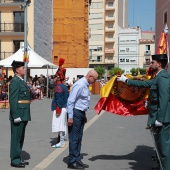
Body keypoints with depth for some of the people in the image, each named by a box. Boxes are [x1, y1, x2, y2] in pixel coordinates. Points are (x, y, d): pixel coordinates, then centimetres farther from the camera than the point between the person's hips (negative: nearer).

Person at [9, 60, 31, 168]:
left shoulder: (22, 81, 16)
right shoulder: (15, 81, -13)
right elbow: (13, 100, -18)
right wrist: (16, 116, -22)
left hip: (24, 115, 10)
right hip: (18, 115, -9)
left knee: (20, 138, 16)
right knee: (16, 138, 0)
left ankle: (18, 158, 26)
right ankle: (15, 160, 8)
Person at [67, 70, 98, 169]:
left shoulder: (86, 85, 11)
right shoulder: (79, 85, -18)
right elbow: (70, 101, -20)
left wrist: (84, 115, 20)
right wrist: (70, 117, -21)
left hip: (81, 113, 9)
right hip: (75, 113, -9)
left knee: (79, 138, 13)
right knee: (74, 138, -2)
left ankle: (77, 160, 22)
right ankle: (72, 162, 6)